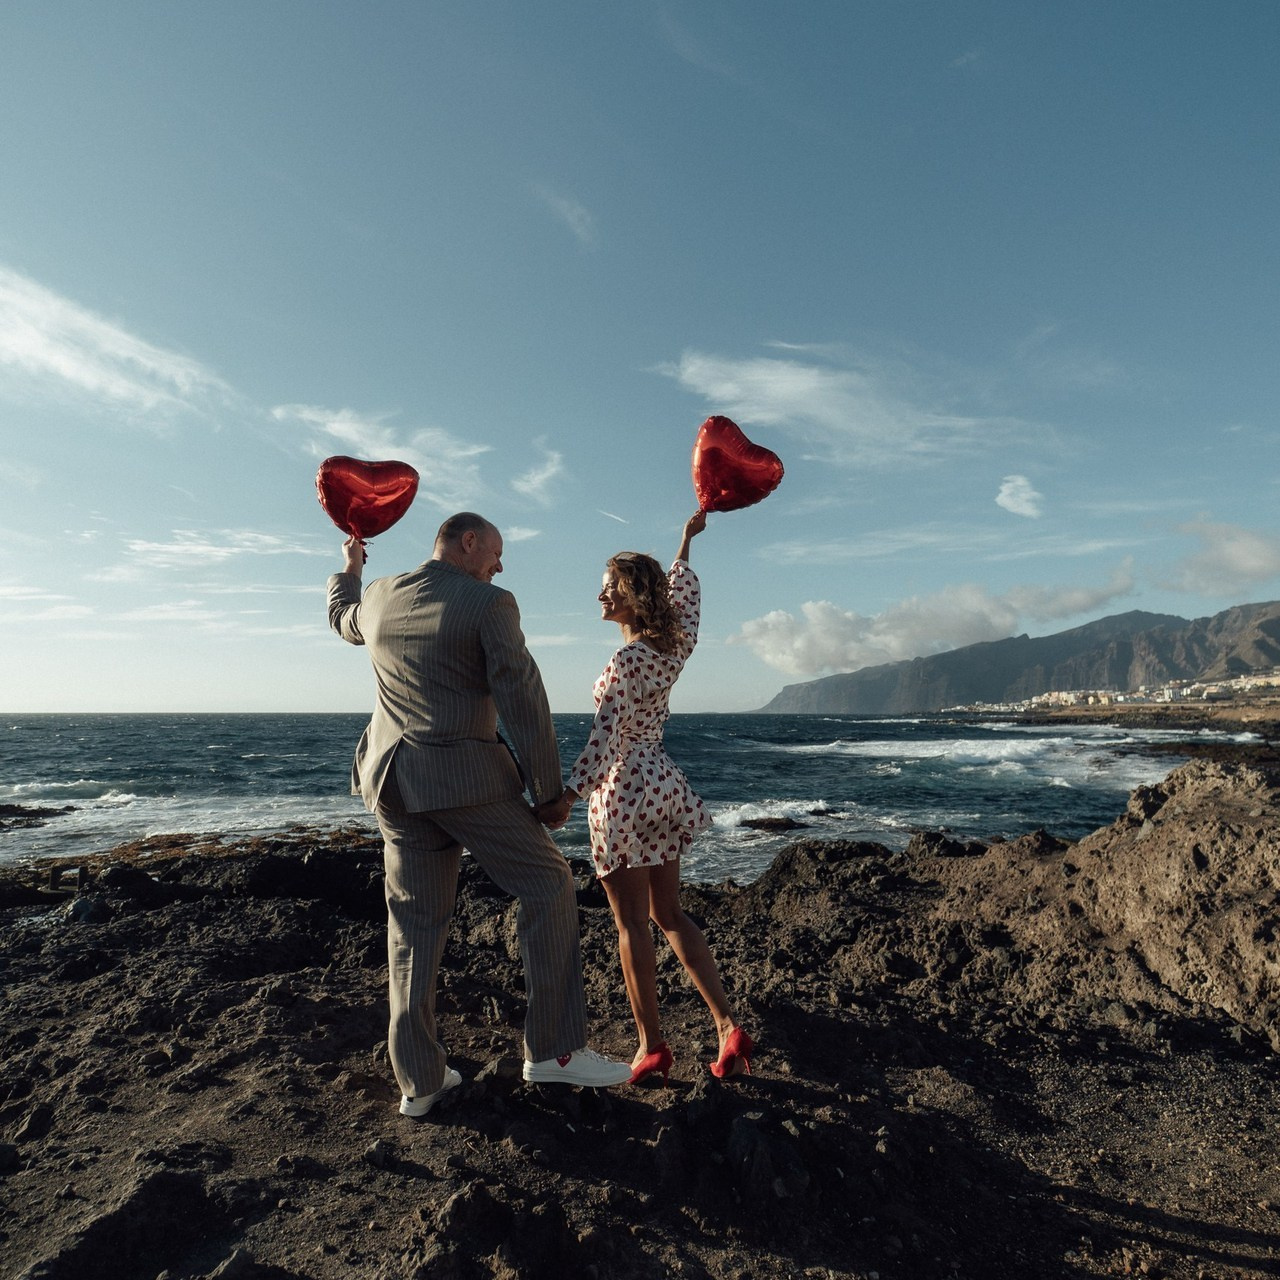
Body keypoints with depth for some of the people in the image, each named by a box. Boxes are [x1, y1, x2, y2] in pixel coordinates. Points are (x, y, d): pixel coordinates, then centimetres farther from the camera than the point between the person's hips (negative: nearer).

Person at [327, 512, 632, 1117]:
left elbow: (344, 620, 34)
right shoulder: (489, 604, -8)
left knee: (415, 923, 13)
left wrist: (348, 568, 54)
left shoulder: (379, 596, 10)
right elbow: (522, 699, -12)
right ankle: (552, 1048, 8)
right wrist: (547, 789, -5)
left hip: (392, 779, 7)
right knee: (547, 885, 6)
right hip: (466, 776, -7)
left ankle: (419, 1079, 22)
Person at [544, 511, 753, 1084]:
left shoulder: (627, 659, -18)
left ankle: (651, 1046, 14)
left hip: (623, 789, -8)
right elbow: (684, 589, 23)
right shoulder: (674, 645, 4)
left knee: (632, 923, 4)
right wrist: (686, 542, 36)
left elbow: (605, 735, -27)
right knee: (670, 913, 16)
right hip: (664, 783, 8)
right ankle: (727, 1026, 14)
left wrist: (569, 794, -30)